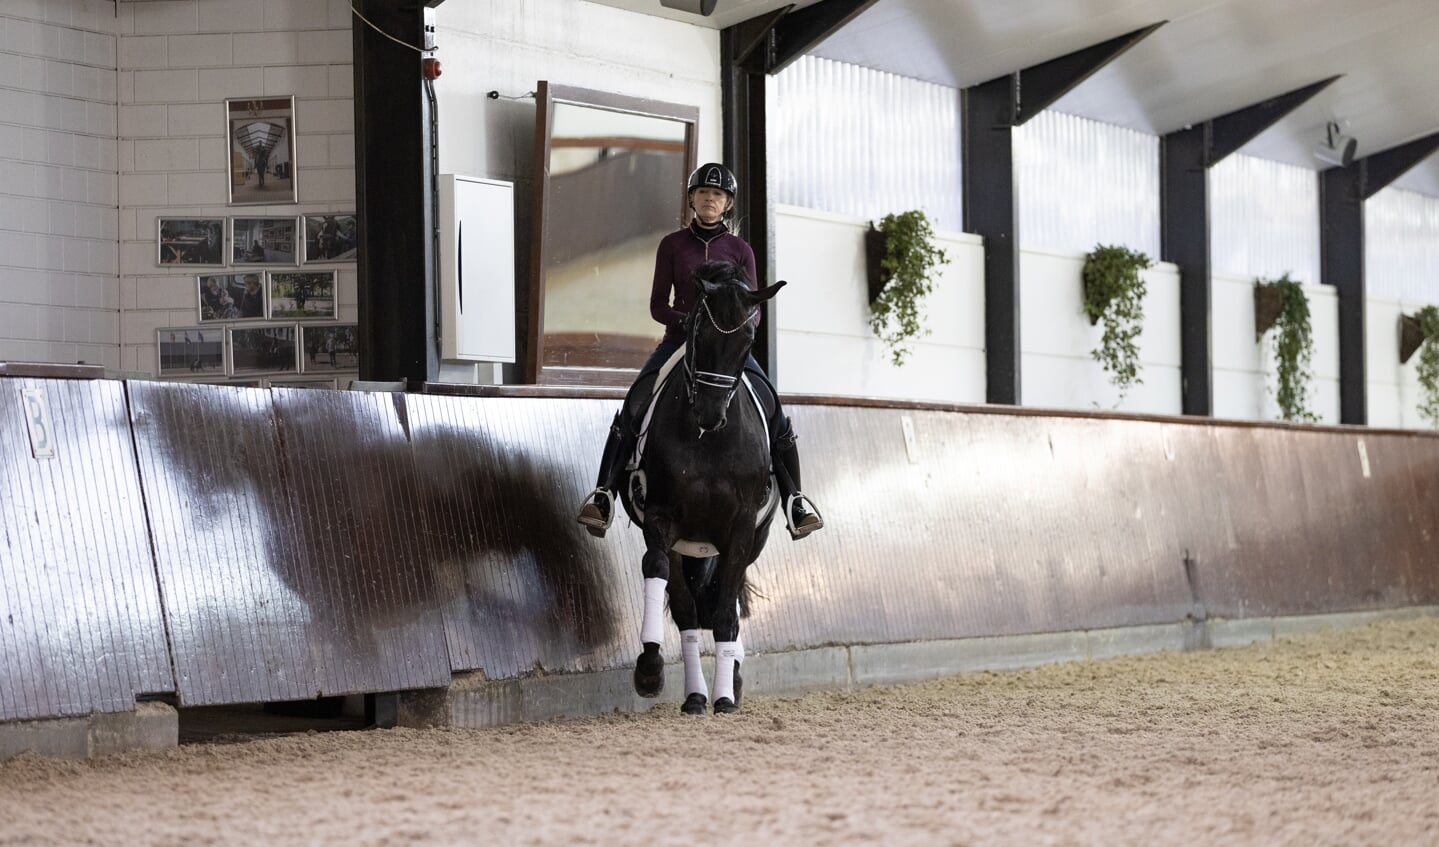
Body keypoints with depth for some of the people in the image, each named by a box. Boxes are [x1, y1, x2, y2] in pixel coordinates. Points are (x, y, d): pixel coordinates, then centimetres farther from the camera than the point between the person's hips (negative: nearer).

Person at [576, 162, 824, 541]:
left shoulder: (740, 250, 6)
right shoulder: (672, 245, 5)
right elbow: (658, 305, 3)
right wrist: (688, 321, -17)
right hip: (679, 338, 0)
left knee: (773, 410, -19)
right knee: (633, 407, -23)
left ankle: (794, 497, -12)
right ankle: (605, 490, -21)